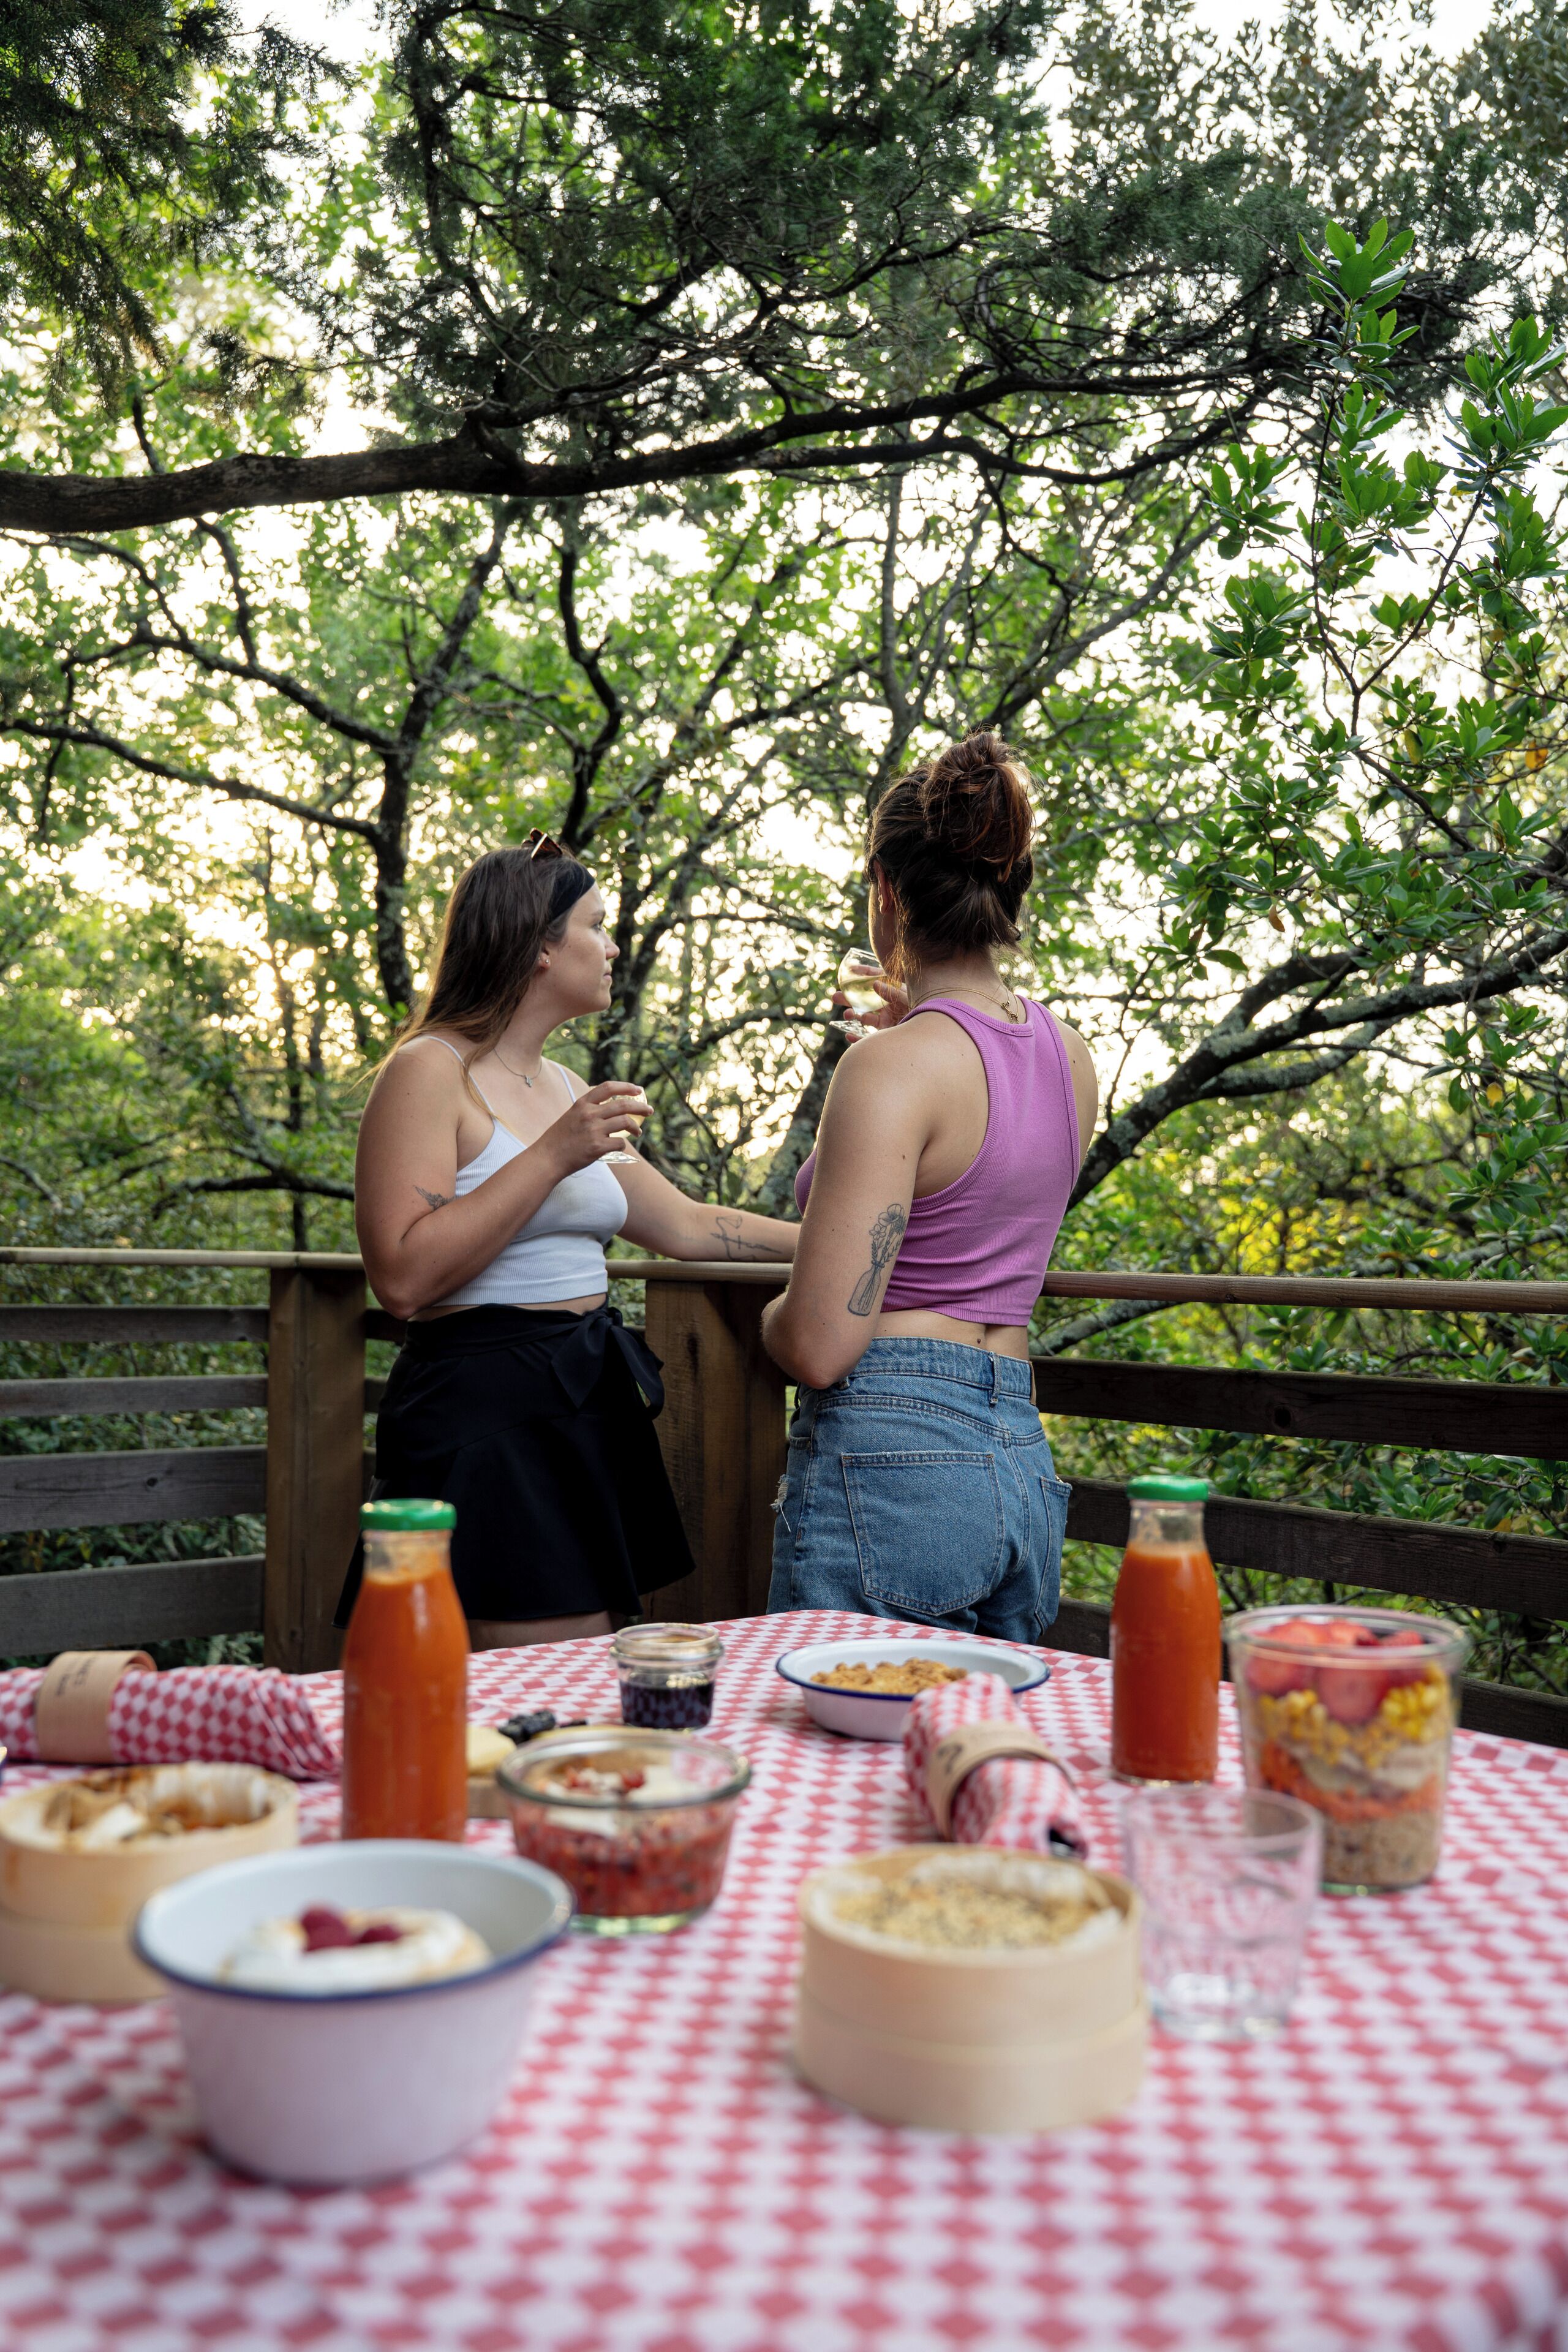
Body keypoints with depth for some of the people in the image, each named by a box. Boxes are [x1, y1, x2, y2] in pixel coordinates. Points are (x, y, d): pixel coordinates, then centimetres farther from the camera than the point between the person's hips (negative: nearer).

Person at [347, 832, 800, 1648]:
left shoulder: (563, 1088, 17)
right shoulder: (429, 1072, -8)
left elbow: (684, 1225, 24)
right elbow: (404, 1279, -19)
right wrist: (553, 1157, -20)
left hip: (584, 1407, 8)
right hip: (485, 1418, -8)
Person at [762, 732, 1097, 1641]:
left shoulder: (893, 1065, -15)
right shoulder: (1072, 1055, 9)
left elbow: (821, 1345, -20)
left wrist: (773, 1315, 4)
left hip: (893, 1463, -8)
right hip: (1025, 1459, 8)